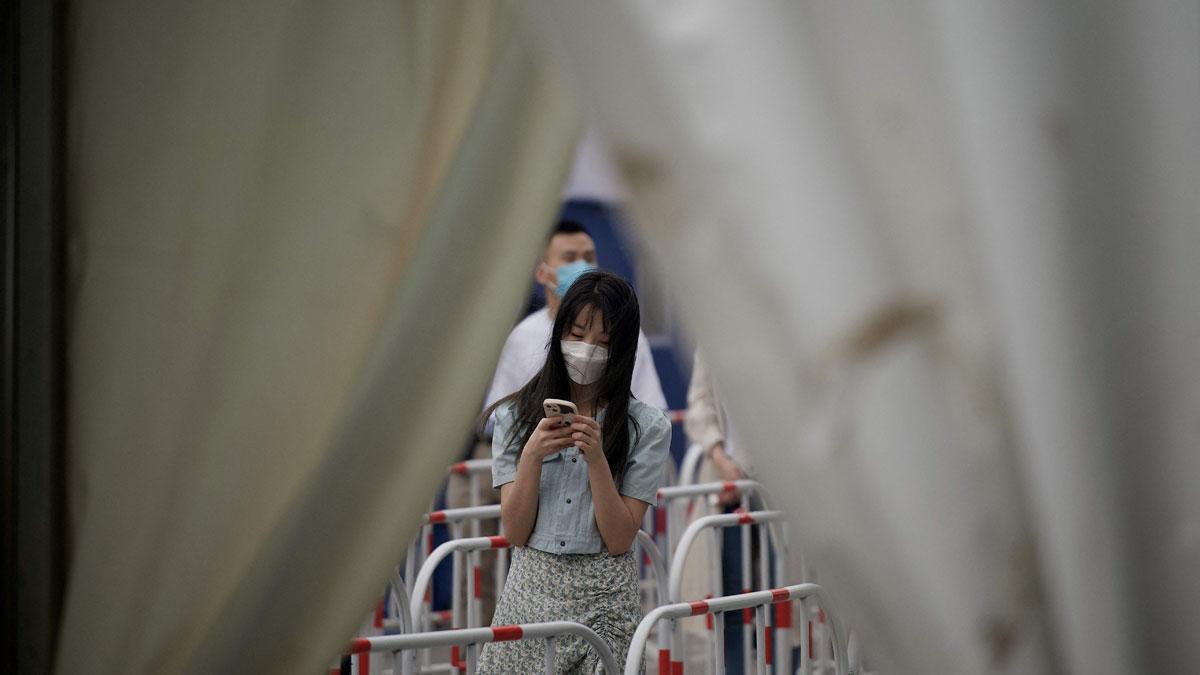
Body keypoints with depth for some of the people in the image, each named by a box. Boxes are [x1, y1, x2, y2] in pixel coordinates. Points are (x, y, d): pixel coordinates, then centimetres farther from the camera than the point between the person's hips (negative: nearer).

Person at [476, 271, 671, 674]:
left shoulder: (646, 428, 0)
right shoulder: (515, 417, 5)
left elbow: (619, 541, -6)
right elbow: (516, 532, -1)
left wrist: (596, 458, -17)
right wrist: (532, 456, -14)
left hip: (605, 596, -1)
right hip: (530, 588, 1)